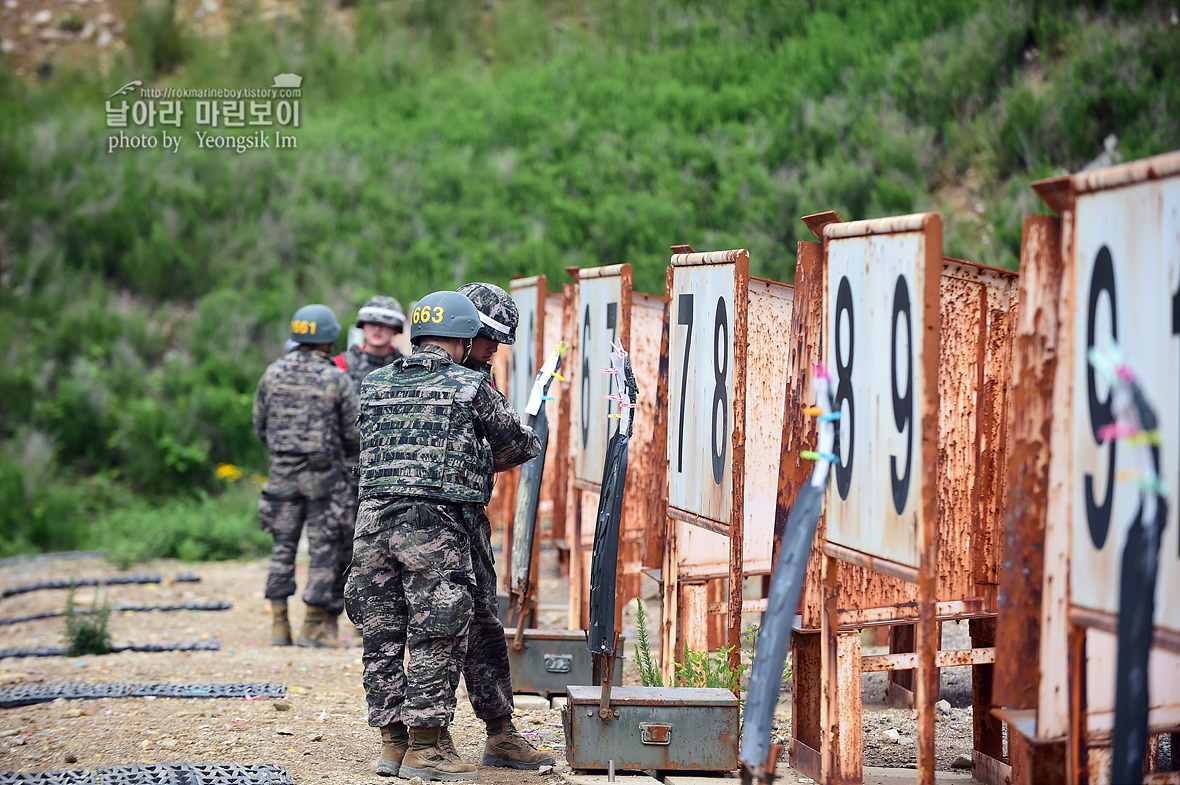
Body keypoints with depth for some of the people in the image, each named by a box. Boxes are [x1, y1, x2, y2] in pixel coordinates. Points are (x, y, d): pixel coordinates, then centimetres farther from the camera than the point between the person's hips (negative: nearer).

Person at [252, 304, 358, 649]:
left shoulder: (273, 373, 0)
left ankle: (279, 624, 10)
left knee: (283, 545, 11)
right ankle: (315, 624, 4)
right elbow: (354, 433, -5)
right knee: (326, 548, 4)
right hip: (323, 476, -4)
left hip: (282, 471, 4)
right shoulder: (337, 379, -10)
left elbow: (260, 424, 8)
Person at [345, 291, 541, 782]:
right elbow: (514, 444, 11)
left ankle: (393, 742, 15)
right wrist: (534, 445, 37)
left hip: (375, 517, 5)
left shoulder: (374, 385, 13)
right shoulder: (469, 386, 1)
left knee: (382, 636, 10)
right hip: (436, 523, -5)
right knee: (436, 637, 0)